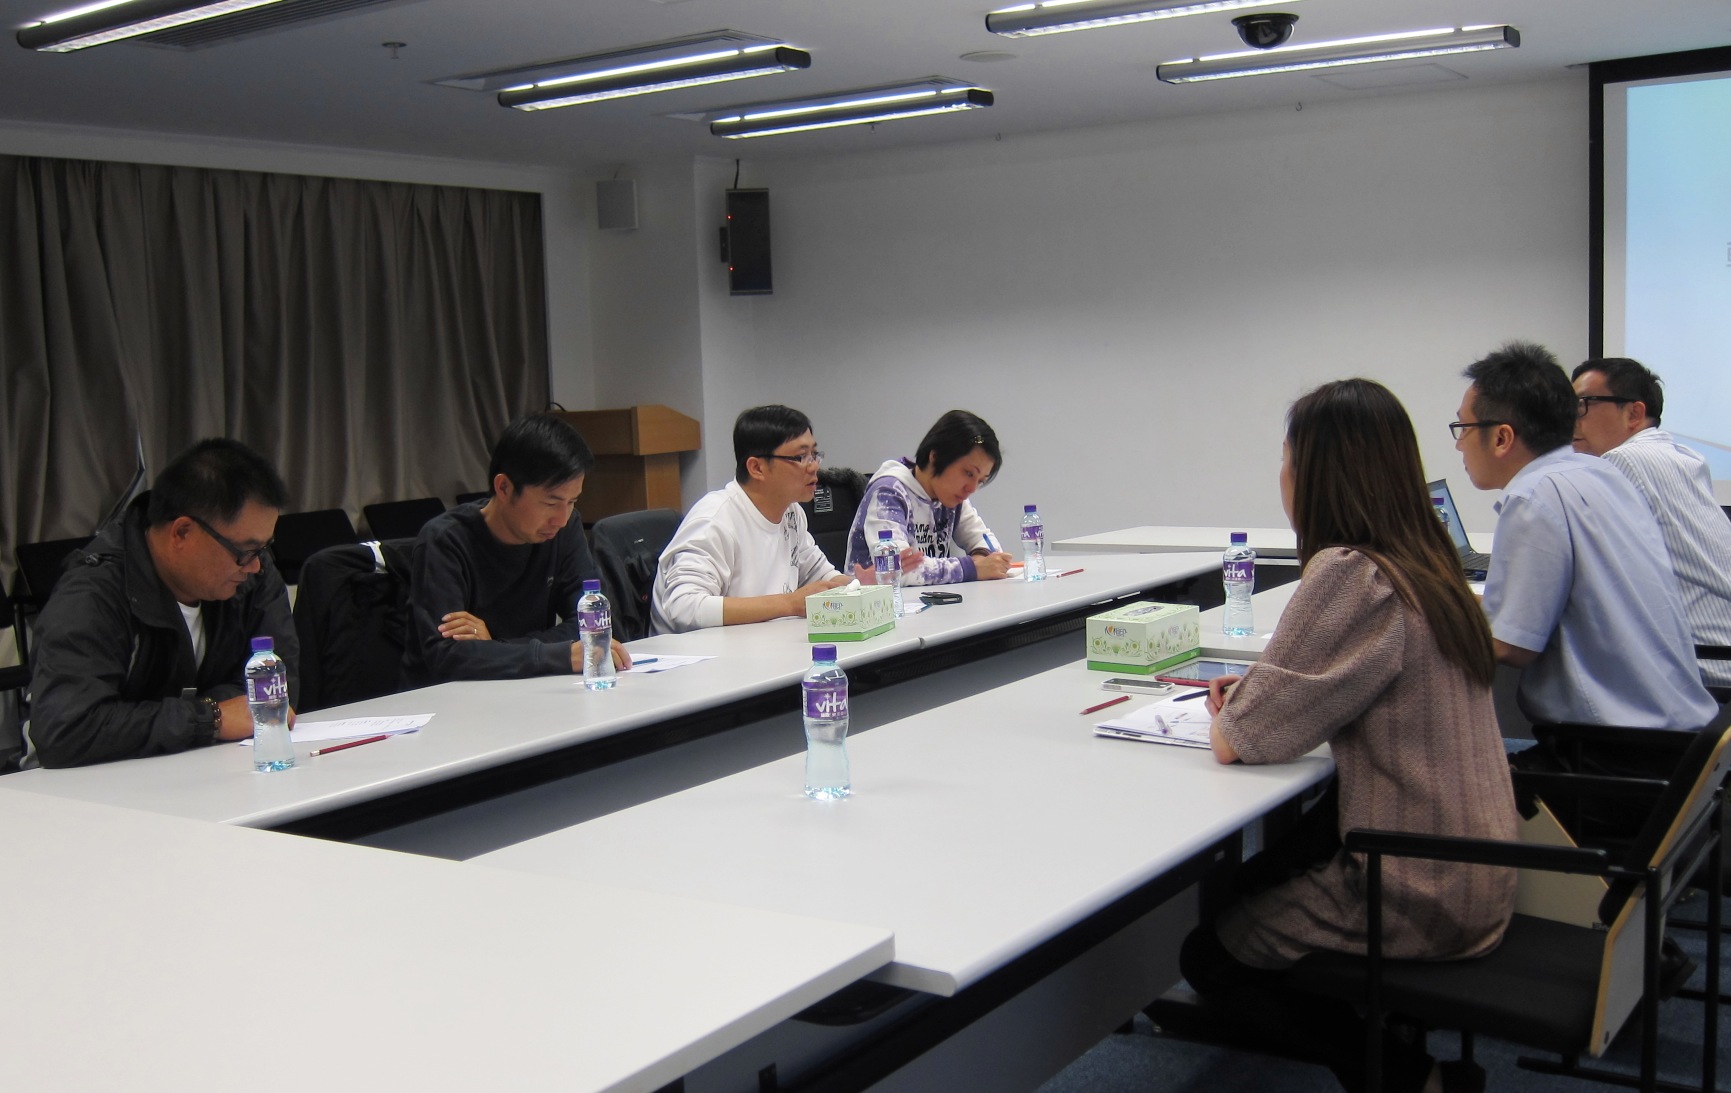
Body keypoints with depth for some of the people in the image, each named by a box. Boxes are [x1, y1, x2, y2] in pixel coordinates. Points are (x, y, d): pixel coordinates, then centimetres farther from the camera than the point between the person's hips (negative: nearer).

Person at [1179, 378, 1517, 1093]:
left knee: (1208, 953, 12)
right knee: (1244, 882, 26)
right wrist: (1258, 689, 8)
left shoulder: (1349, 576, -24)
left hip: (1421, 901, -8)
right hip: (1472, 873, 9)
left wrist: (1227, 710, 3)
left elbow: (1236, 742, -19)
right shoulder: (1425, 565, 3)